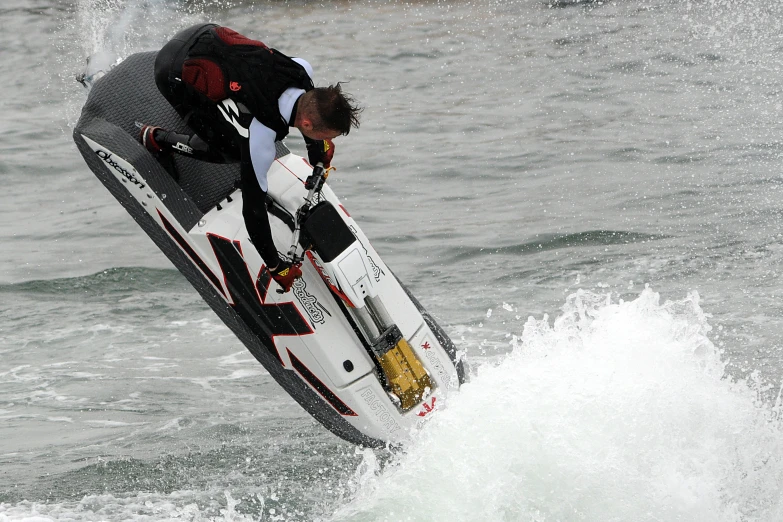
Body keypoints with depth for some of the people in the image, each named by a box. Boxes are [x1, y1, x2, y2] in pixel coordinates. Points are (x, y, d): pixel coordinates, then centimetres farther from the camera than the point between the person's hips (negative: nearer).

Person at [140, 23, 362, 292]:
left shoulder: (302, 70, -17)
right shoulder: (260, 135, -33)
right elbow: (253, 202, -23)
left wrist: (315, 143, 20)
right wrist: (274, 265, -13)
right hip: (176, 75, -7)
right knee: (230, 151, -3)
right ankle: (157, 139, 14)